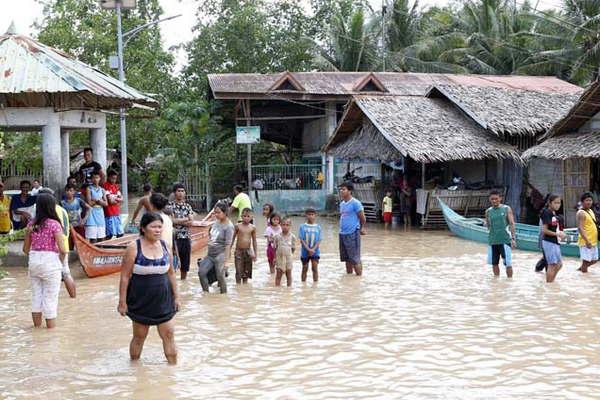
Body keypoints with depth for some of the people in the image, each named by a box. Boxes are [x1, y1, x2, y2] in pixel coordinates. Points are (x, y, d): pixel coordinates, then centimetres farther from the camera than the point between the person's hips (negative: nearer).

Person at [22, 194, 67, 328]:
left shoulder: (31, 224, 3)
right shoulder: (54, 224, -13)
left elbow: (25, 248, 7)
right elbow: (62, 249, -15)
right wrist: (60, 261, 2)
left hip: (34, 261, 5)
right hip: (50, 262, -5)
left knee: (36, 296, 14)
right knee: (50, 298, 4)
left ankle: (37, 327, 22)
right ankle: (51, 329, 11)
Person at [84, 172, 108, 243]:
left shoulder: (102, 190, 12)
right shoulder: (89, 189, -1)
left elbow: (106, 203, 5)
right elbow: (89, 203, -10)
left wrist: (96, 200, -8)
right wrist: (100, 201, -2)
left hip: (100, 214, 5)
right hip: (92, 213, -5)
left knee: (101, 238, 4)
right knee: (93, 239, -9)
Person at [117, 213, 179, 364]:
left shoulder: (164, 245, 1)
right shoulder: (134, 248, -13)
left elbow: (171, 273, 11)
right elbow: (125, 276, -10)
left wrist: (176, 296, 11)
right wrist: (122, 302, -11)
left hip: (163, 299, 3)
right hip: (141, 299, -3)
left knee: (169, 335, 3)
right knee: (139, 336, 10)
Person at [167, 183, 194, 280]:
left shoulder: (188, 206, 10)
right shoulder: (170, 205, -3)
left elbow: (190, 222, -1)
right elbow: (171, 220, -15)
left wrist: (177, 220, -12)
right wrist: (185, 219, -7)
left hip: (186, 237, 4)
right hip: (174, 237, -4)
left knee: (185, 264, 10)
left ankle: (183, 282, 23)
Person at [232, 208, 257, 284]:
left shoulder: (253, 228, -1)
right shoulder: (238, 226, -5)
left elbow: (254, 241, 6)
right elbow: (233, 238, 4)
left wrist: (255, 253, 6)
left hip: (248, 251, 2)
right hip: (238, 250, -2)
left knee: (246, 271, 9)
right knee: (238, 271, -3)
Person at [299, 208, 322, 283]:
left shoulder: (318, 227, -1)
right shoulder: (303, 226, -2)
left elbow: (319, 241, -3)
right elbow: (301, 240, -6)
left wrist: (313, 249, -15)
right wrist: (308, 249, -16)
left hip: (315, 251, 0)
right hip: (305, 251, 0)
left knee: (315, 268, -6)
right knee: (305, 269, 8)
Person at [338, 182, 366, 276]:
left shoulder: (355, 203, -11)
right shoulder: (341, 204, 12)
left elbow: (363, 218, -6)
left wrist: (362, 228, 6)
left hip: (352, 234, -8)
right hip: (342, 234, 8)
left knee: (355, 259, -4)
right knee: (347, 258, 14)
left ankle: (359, 277, 2)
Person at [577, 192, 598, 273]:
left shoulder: (591, 211, 14)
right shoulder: (581, 213, -15)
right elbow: (580, 228, -23)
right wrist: (587, 241, -31)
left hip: (593, 241, 9)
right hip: (586, 242, -9)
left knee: (594, 260, 18)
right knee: (586, 260, -6)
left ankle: (581, 268, 36)